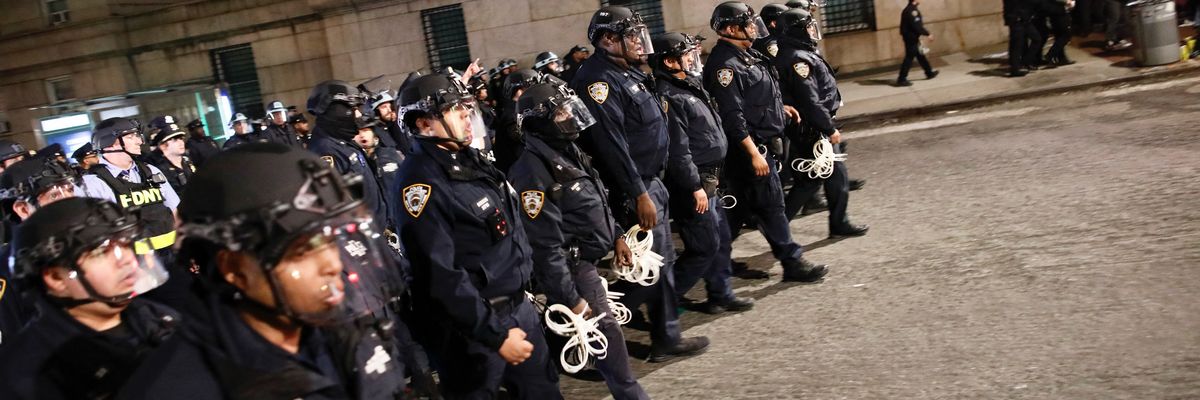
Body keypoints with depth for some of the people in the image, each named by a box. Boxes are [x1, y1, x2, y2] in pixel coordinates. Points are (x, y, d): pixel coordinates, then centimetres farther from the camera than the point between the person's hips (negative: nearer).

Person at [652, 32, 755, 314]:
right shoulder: (670, 97, -19)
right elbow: (678, 150, -24)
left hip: (708, 180, 10)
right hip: (692, 184, -10)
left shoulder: (690, 87, 13)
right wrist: (695, 188, -22)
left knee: (722, 240, 16)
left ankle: (721, 295, 28)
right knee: (705, 247, -4)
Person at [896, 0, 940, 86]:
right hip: (912, 38, -10)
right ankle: (901, 80, -4)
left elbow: (903, 25, 15)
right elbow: (917, 26, -23)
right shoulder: (913, 11, -19)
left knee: (920, 55, 19)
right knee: (909, 58, -6)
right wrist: (928, 34, -15)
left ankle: (929, 73, 31)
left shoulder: (907, 10, 12)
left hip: (908, 37, 10)